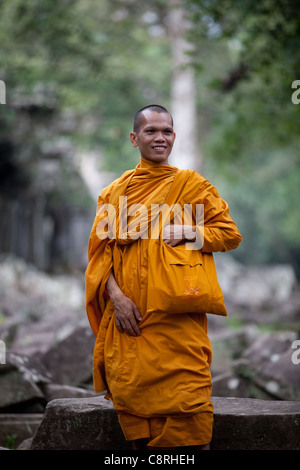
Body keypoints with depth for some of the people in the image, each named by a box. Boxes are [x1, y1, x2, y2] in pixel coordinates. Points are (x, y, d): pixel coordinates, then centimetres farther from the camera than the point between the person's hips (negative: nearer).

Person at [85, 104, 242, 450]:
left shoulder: (192, 185, 9)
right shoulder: (114, 192, 14)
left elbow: (230, 233, 5)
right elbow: (102, 249, 8)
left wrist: (188, 231, -13)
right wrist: (117, 295, -8)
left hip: (176, 315, -2)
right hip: (128, 314, 2)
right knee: (133, 397, 1)